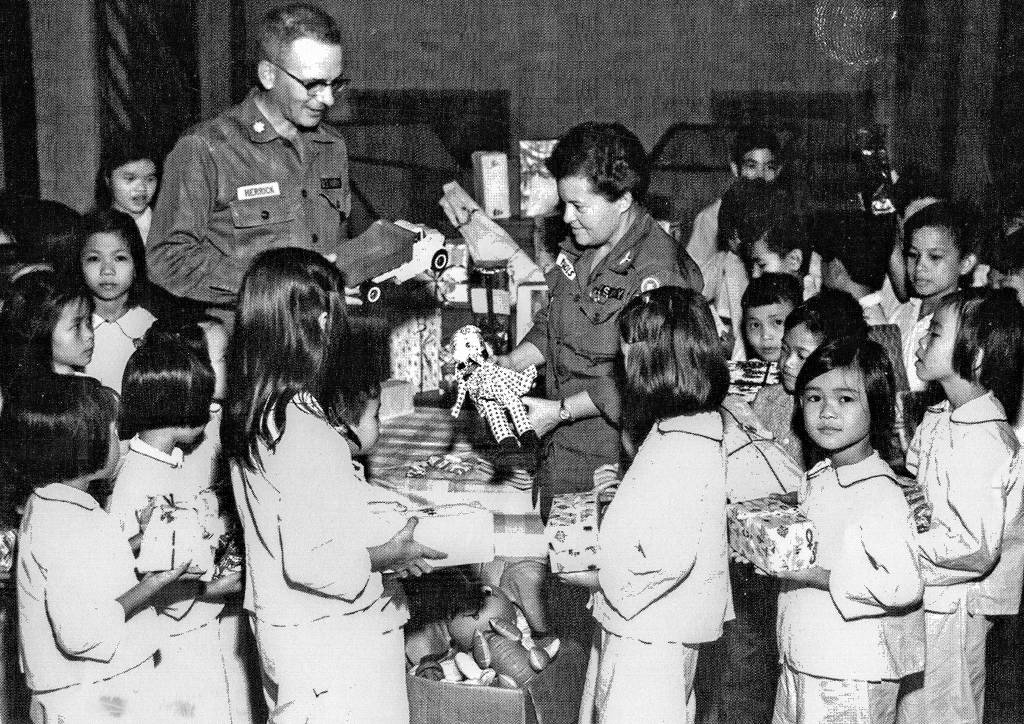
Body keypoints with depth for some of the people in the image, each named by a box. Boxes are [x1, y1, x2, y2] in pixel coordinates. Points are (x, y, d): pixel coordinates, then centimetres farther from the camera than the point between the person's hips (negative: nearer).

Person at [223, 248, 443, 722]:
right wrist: (385, 557, -10)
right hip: (334, 641, -9)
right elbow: (311, 563, -25)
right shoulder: (302, 428, -24)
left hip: (279, 626, 9)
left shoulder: (251, 416, 3)